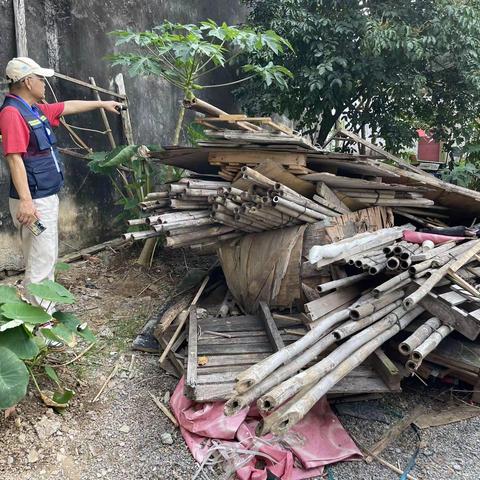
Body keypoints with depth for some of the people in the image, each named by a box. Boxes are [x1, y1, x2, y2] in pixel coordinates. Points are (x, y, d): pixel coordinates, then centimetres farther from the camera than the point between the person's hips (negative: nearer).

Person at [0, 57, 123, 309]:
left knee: (45, 257, 17)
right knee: (41, 261, -5)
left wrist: (102, 104, 37)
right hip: (34, 200, -10)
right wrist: (25, 200, -31)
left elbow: (69, 106, 27)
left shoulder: (36, 109, 13)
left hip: (46, 197, 10)